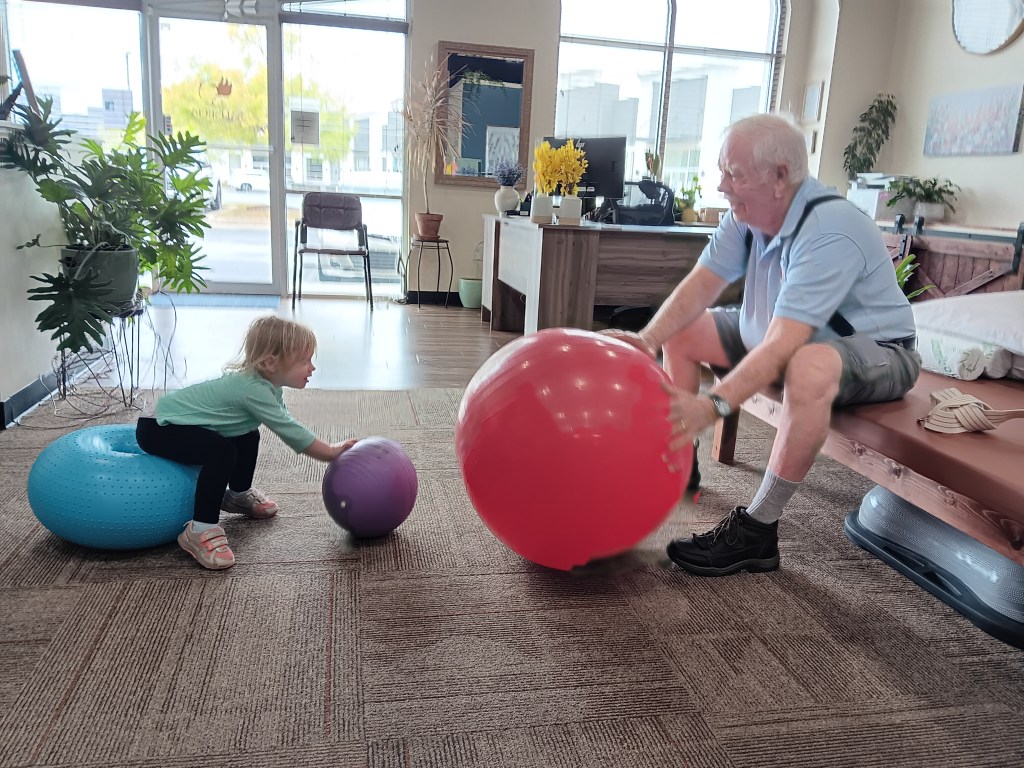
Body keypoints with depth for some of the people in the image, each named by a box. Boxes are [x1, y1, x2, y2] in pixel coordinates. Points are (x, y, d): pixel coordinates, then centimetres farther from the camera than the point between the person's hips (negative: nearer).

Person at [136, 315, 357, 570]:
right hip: (158, 429, -10)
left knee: (248, 436, 19)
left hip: (180, 419, 10)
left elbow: (287, 425, 4)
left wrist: (332, 450, -3)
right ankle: (200, 530, -22)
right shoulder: (253, 390, -29)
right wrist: (332, 453, -20)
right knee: (221, 451, -31)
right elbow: (290, 432, -29)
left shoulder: (268, 385, 0)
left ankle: (238, 494, 39)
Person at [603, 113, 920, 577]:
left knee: (809, 367, -42)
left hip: (876, 350, -8)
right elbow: (702, 284, -14)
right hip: (786, 333, 8)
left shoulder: (829, 233, -32)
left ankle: (757, 531, -29)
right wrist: (648, 339, -30)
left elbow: (780, 347, -40)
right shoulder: (748, 213, -8)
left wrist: (714, 406, -49)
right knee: (682, 330, 2)